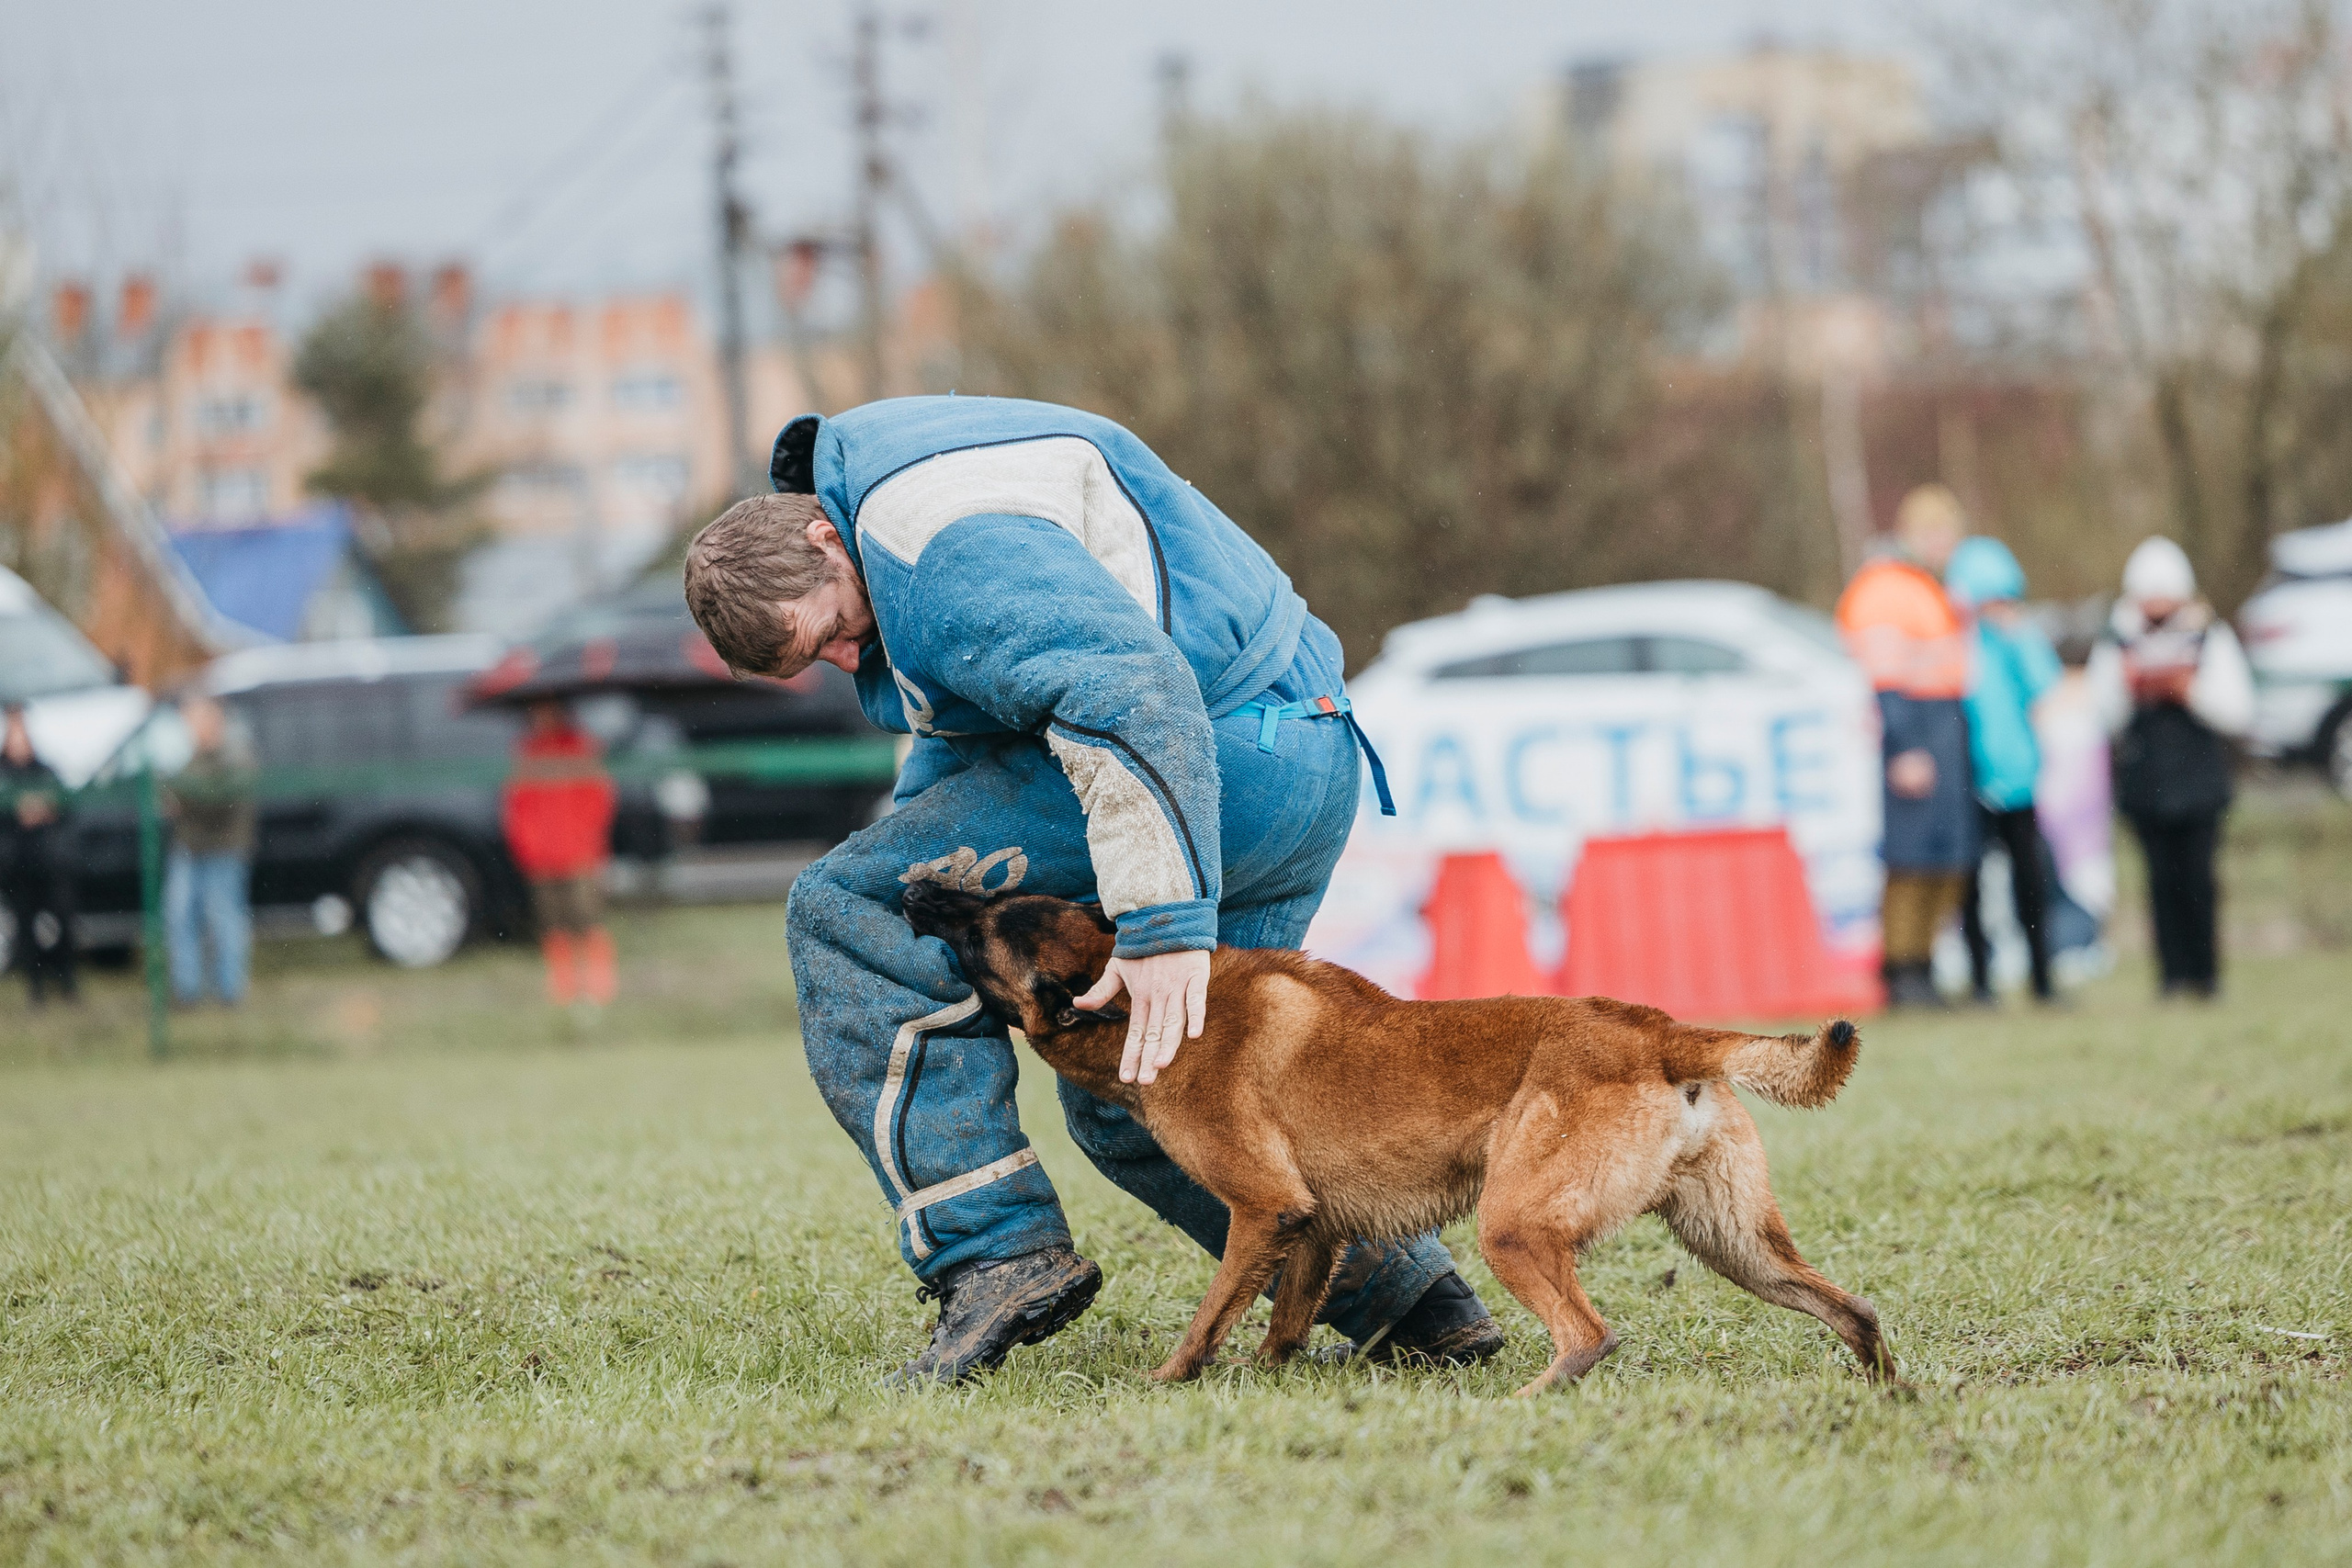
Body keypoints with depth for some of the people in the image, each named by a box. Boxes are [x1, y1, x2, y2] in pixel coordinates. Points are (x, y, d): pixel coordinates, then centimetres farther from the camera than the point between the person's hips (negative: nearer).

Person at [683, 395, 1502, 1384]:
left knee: (845, 913, -8)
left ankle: (996, 1253, -11)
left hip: (1227, 744, -11)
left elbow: (1132, 688, -31)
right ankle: (1397, 1288, 17)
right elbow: (954, 729, 29)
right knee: (1127, 1093, 23)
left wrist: (1165, 920, -35)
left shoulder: (940, 538, -19)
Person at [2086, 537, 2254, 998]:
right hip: (2145, 782, 1)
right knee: (2163, 878, -1)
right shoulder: (2117, 642, 7)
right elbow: (2105, 716, 5)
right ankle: (2174, 973, 2)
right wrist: (2125, 685, -12)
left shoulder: (2211, 637, 3)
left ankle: (2204, 973, 4)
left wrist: (2191, 690, -14)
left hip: (2200, 782, -1)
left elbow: (2239, 712, -1)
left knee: (2196, 877, -5)